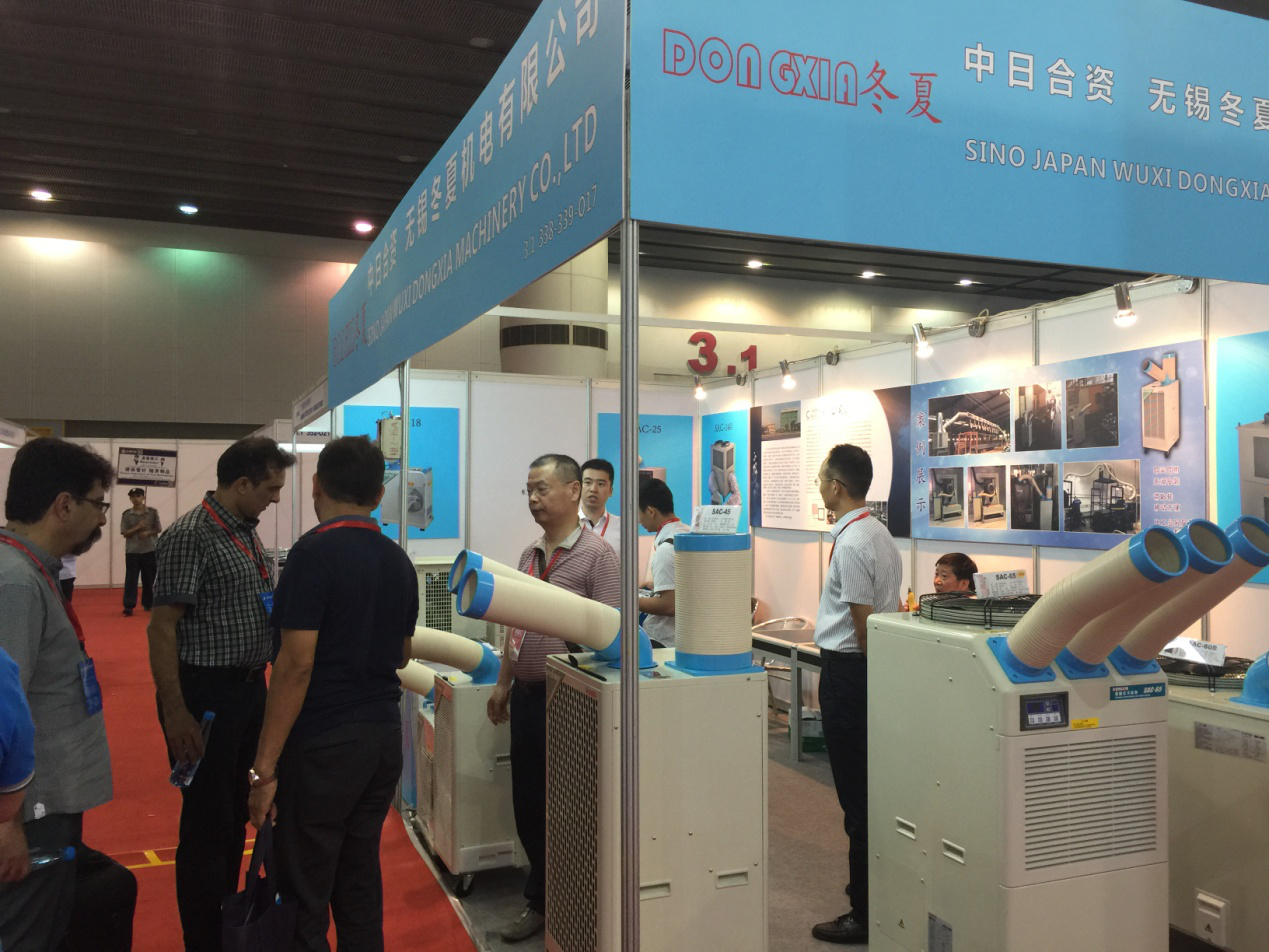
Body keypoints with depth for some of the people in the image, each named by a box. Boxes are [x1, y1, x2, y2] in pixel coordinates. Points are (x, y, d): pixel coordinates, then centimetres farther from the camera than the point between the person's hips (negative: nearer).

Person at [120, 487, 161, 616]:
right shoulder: (127, 514, 1)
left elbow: (158, 530, 4)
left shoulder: (152, 512, 1)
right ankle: (128, 606, -7)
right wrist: (138, 528, -17)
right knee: (130, 578, -5)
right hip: (132, 551, 0)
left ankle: (148, 603, 22)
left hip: (150, 550, 1)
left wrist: (148, 533, -14)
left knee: (149, 578, 8)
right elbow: (125, 533, -1)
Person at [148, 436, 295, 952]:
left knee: (236, 812, 19)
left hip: (248, 688, 9)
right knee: (207, 822, 2)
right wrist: (175, 712, -21)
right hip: (206, 692, -8)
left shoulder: (246, 532, 9)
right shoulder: (190, 537, -16)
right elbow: (162, 628, -19)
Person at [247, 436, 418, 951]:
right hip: (383, 737, 7)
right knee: (360, 880, 17)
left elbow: (296, 664, -17)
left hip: (324, 743, -7)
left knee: (303, 896, 3)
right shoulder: (398, 560, 8)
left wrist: (264, 767, -14)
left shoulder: (315, 552, -13)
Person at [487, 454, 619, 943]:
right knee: (527, 803, 15)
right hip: (527, 695, 7)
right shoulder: (530, 554, 12)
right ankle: (541, 902, 32)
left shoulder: (596, 554, -11)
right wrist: (502, 683, 18)